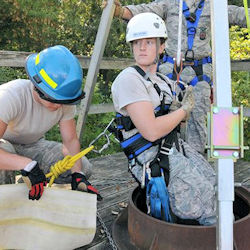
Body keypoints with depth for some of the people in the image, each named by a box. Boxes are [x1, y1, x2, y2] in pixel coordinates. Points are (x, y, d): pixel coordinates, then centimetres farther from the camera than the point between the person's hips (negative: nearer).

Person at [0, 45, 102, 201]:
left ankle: (25, 186, 4)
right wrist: (27, 164, -53)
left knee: (84, 168, -13)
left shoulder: (65, 101, -19)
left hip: (32, 146, 4)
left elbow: (71, 140, -13)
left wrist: (77, 175, -26)